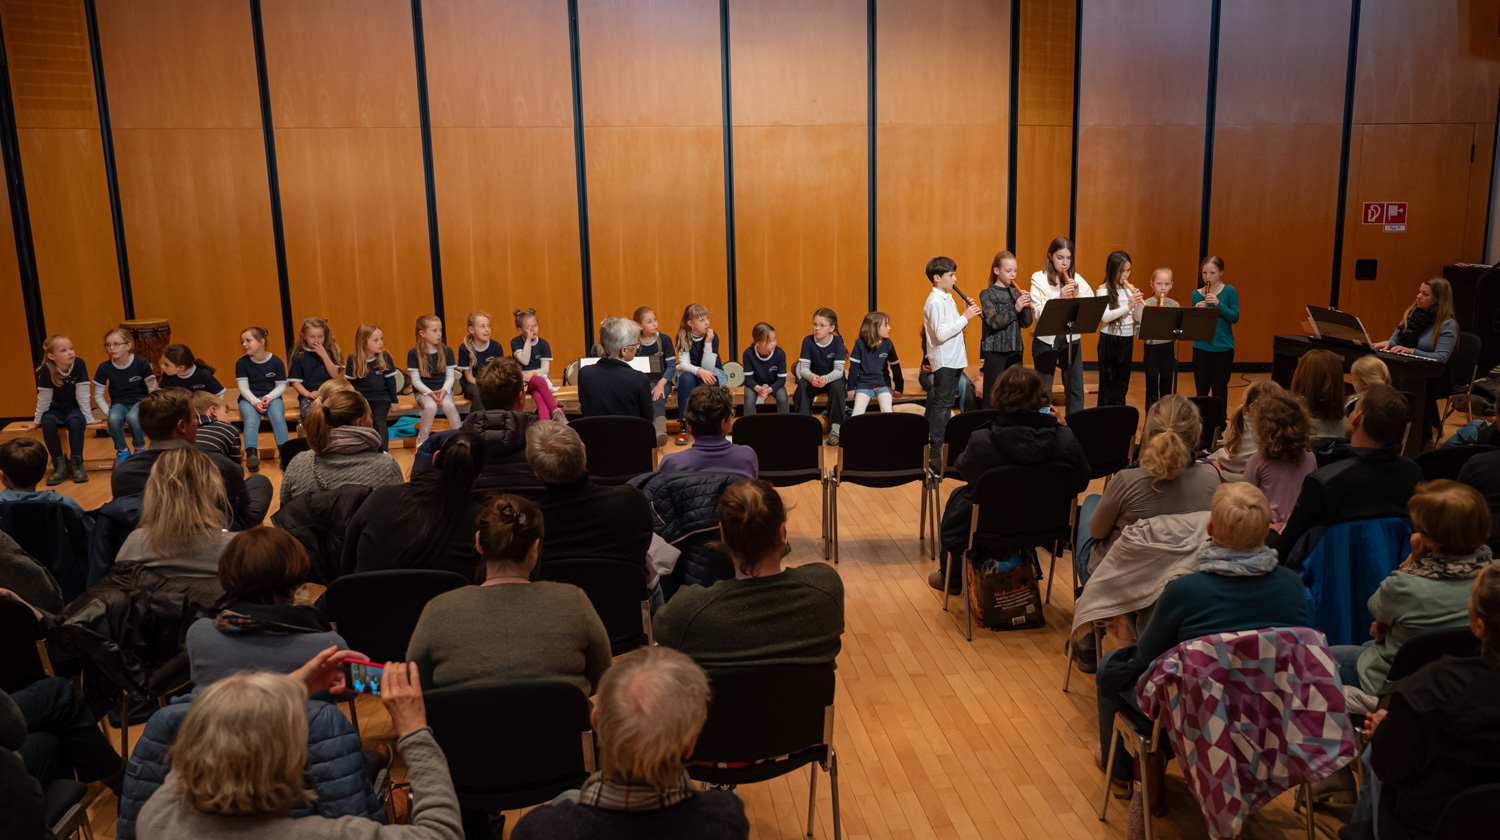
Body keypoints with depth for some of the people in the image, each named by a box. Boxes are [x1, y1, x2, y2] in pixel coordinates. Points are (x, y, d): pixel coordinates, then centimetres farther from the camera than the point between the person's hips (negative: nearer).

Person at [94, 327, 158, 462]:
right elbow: (98, 395, 4)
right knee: (114, 419, -33)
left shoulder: (141, 363, -10)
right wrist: (107, 412, -9)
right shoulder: (104, 367, -4)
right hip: (118, 403, 2)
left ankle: (139, 450, -9)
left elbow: (153, 389, -5)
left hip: (139, 401, -2)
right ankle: (122, 451, -7)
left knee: (133, 417, -37)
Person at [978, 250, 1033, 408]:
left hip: (1015, 349, 5)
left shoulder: (1016, 293, 9)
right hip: (995, 350, -5)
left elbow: (1026, 323, 6)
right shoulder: (987, 294, -4)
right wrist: (1015, 309, -24)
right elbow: (993, 322, -15)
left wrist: (1026, 306, -11)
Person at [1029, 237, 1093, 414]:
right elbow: (1038, 311, -13)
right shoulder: (1039, 278, -3)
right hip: (1046, 339, -3)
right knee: (1043, 388, 4)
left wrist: (1078, 295, -15)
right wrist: (1060, 296, -24)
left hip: (1071, 338, 3)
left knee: (1075, 388, 5)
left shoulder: (1077, 279, 5)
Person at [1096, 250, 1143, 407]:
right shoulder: (1104, 289, -8)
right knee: (1108, 382, 2)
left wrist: (1139, 301, -13)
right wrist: (1128, 306, -26)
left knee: (1123, 382, 11)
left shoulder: (1130, 288, 5)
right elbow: (1104, 316, -22)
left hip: (1127, 339, 5)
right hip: (1109, 340, -5)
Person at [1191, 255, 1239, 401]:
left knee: (1219, 389, 4)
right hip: (1201, 347, 2)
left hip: (1223, 347, -2)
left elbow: (1235, 317, -9)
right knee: (1201, 389, 7)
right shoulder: (1196, 294, 4)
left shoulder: (1229, 291, -1)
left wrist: (1218, 304, -20)